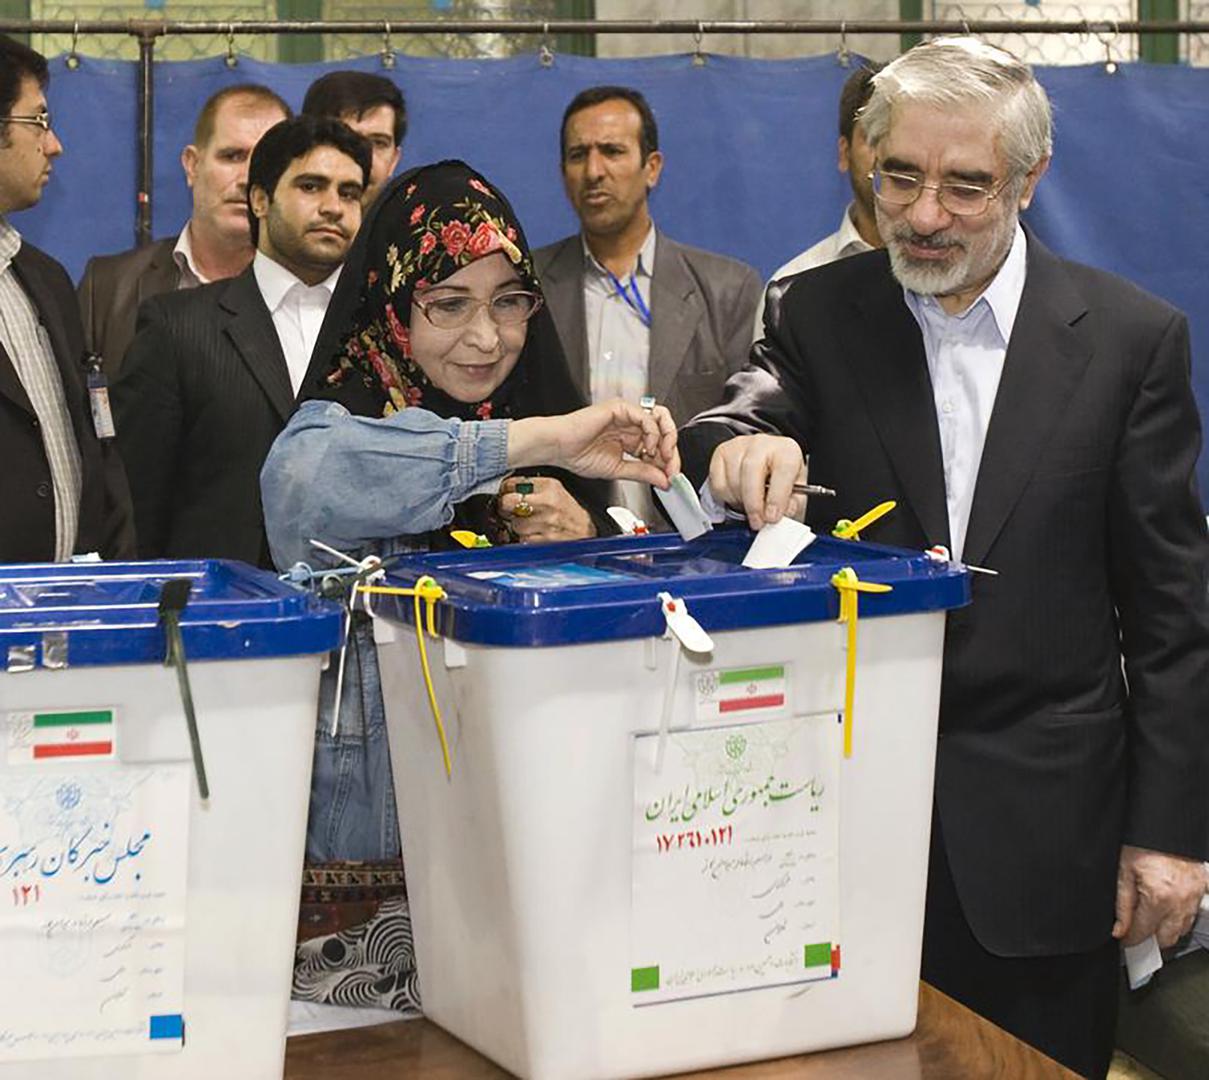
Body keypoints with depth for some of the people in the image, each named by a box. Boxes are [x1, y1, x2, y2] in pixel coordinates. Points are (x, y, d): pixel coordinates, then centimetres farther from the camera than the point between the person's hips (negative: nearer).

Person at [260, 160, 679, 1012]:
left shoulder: (549, 418, 11)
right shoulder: (342, 421, -3)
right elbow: (299, 480, -30)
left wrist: (583, 551, -5)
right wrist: (532, 440, -27)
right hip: (375, 846, -4)